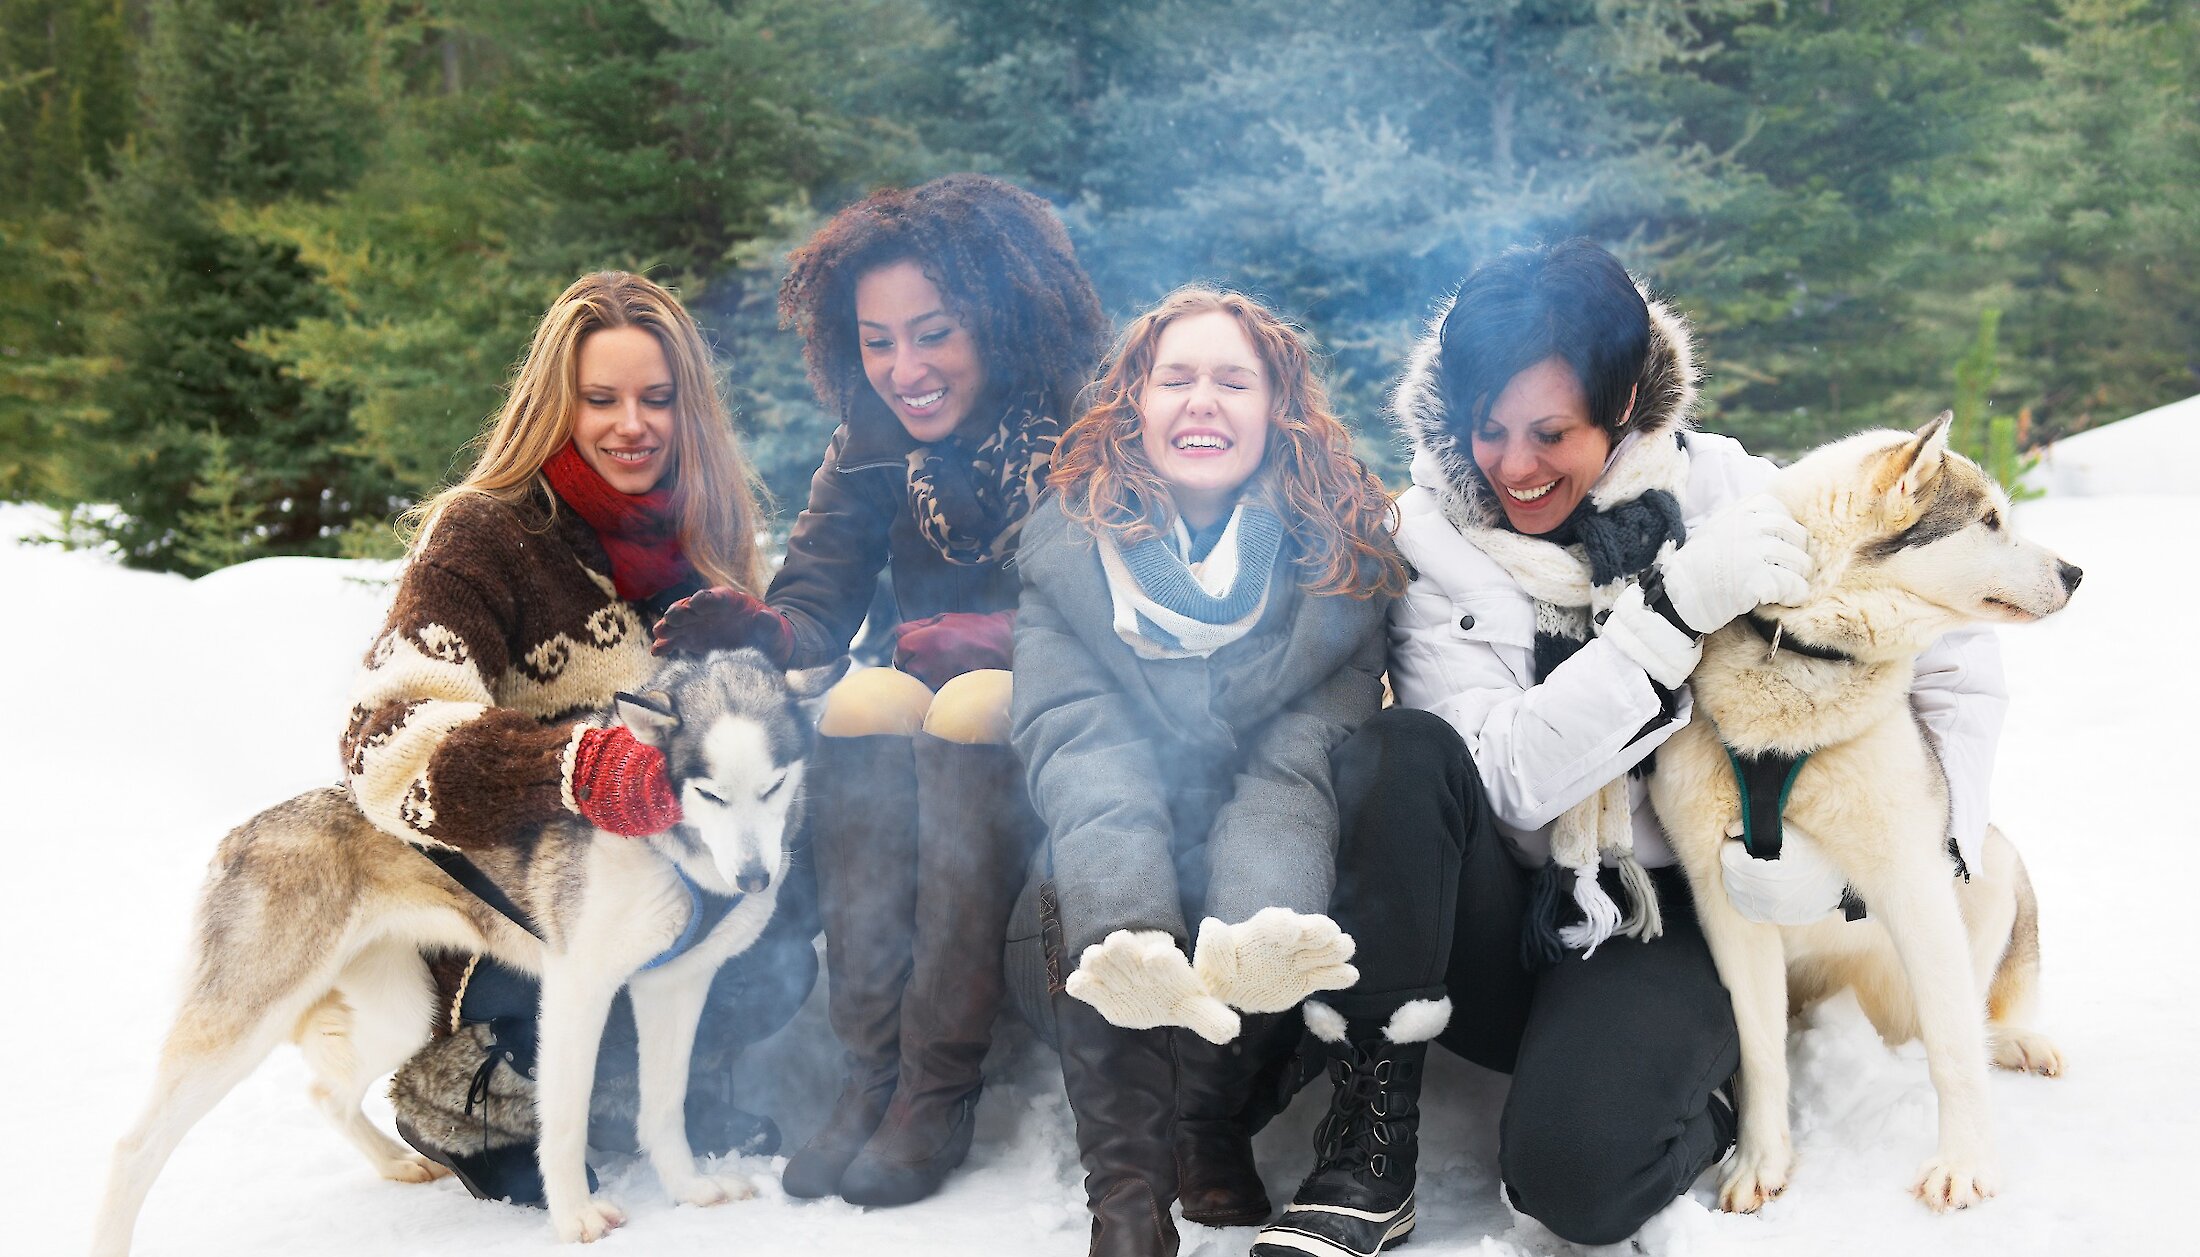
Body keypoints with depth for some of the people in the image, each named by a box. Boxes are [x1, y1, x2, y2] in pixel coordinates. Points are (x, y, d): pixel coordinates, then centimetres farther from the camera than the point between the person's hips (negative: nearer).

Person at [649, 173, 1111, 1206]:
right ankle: (872, 1067, -26)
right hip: (926, 731, 4)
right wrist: (763, 631, -26)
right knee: (862, 701, -28)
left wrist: (980, 637, -24)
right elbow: (817, 607, -4)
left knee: (973, 707, -34)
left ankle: (941, 1084, -31)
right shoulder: (873, 446, 6)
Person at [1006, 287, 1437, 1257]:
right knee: (1075, 915, -32)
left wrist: (1263, 913, -28)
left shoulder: (1340, 547, 2)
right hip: (1120, 866, 1)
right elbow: (1075, 741, -13)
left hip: (1267, 848, 0)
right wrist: (1129, 937, -32)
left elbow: (1308, 747, -9)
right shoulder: (1066, 544, 2)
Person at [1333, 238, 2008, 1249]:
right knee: (1410, 752, -28)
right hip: (1507, 922, 2)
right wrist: (1674, 608, -26)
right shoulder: (1434, 537, -5)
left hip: (1657, 917, -1)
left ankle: (1711, 1086, 5)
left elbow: (1953, 658, 1)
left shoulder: (1715, 489, -5)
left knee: (1579, 1174, -29)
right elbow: (1504, 775, -18)